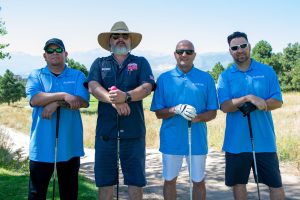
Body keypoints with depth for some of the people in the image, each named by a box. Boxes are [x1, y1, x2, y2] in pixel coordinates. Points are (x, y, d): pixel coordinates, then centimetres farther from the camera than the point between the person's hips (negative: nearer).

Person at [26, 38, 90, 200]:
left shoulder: (78, 76, 7)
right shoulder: (36, 76, 7)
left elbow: (83, 101, -9)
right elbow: (34, 99, -12)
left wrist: (56, 103, -17)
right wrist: (63, 95, -19)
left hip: (69, 143, 1)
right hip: (42, 143, 0)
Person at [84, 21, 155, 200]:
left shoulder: (141, 62, 11)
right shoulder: (99, 63, 14)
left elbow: (147, 87, -6)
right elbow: (93, 86, -4)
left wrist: (126, 96, -25)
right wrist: (113, 100, -21)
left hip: (133, 131, -1)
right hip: (106, 130, 1)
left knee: (135, 179, 5)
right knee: (105, 180, 8)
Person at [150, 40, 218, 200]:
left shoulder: (206, 78, 1)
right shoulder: (164, 78, 1)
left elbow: (212, 113, 1)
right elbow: (158, 113, 0)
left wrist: (197, 117, -20)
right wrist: (175, 110, -20)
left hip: (197, 139, 0)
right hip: (171, 139, 0)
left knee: (198, 181, 13)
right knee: (169, 180, 14)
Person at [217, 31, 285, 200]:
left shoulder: (267, 71, 3)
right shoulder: (225, 76, 2)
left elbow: (277, 102, -2)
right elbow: (225, 106, -9)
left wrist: (259, 103, -18)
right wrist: (249, 98, -22)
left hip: (264, 140, 0)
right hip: (236, 142, 1)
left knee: (275, 183, 6)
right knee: (238, 183, 12)